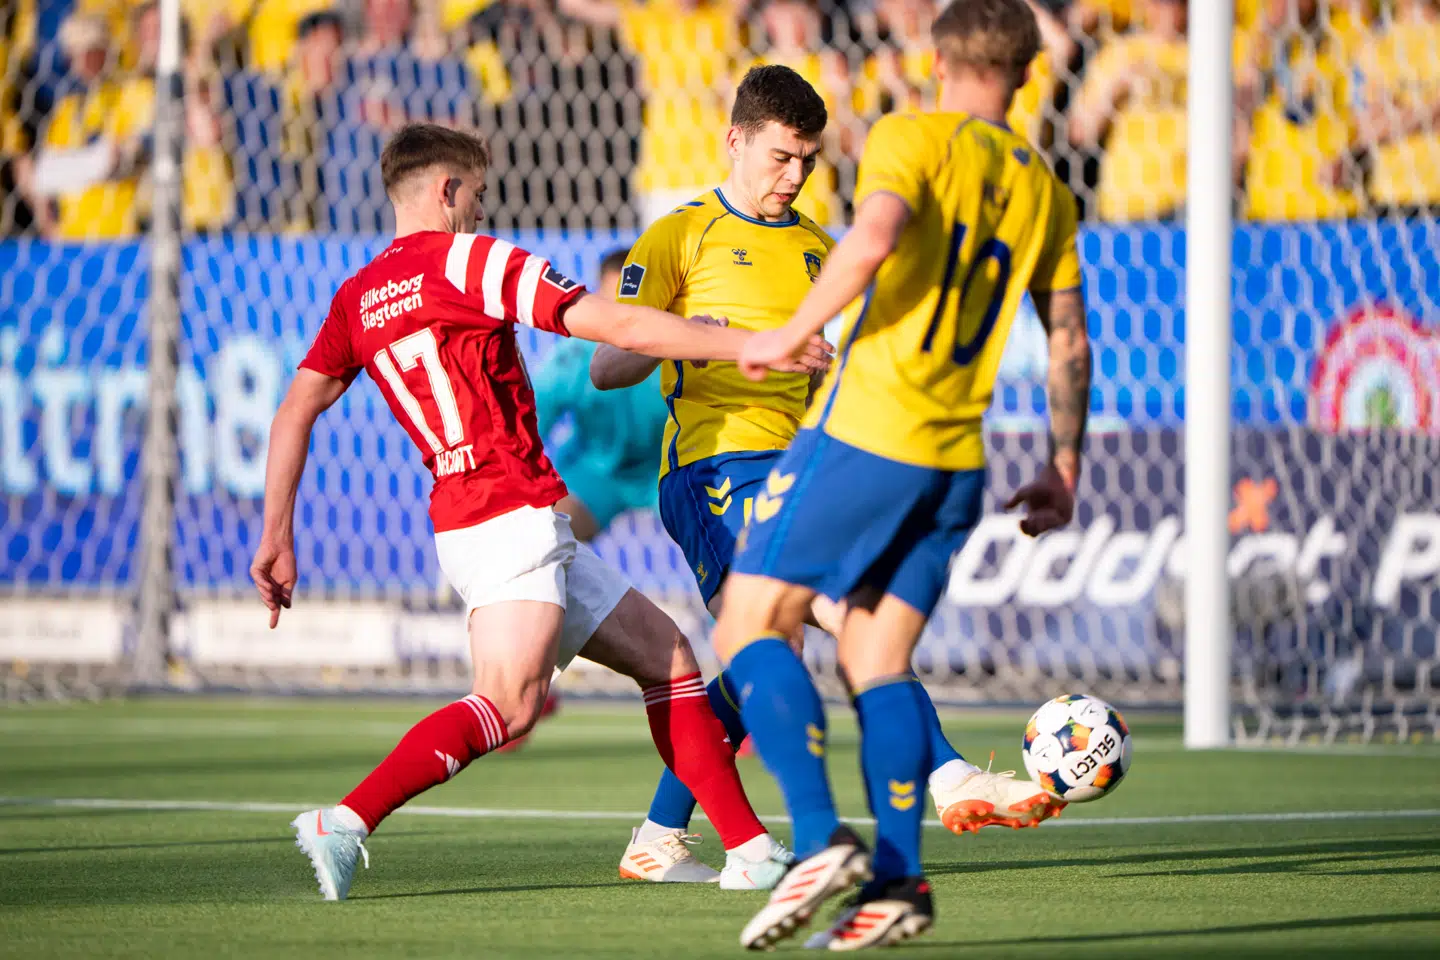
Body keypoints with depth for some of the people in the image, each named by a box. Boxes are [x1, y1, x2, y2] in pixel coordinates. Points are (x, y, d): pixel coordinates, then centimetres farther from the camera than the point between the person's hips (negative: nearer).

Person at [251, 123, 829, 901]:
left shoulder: (357, 297, 17)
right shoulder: (467, 260, -5)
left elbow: (294, 412, 9)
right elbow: (611, 326, -8)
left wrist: (276, 537, 9)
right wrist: (749, 346, -3)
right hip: (511, 515, -9)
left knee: (665, 655, 14)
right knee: (506, 706, -23)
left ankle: (749, 846, 12)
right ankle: (345, 823, -33)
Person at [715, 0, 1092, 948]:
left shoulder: (913, 137, -3)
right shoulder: (1044, 192, 16)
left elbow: (876, 235, -23)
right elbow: (1071, 343, 18)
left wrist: (792, 334, -14)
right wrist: (1064, 468, 27)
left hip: (865, 430, -6)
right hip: (957, 460, 6)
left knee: (751, 628, -1)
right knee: (878, 659, 12)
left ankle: (821, 839, -17)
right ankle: (898, 882, 1)